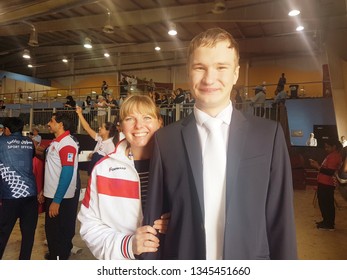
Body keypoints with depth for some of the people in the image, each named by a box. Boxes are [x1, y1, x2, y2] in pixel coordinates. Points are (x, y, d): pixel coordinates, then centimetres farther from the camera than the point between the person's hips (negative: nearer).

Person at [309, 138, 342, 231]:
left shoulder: (335, 156, -17)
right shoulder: (332, 155, 17)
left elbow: (330, 172, -23)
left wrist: (318, 167, -18)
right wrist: (317, 165, 8)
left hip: (327, 185, -10)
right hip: (324, 183, 10)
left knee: (327, 204, -2)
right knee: (323, 203, 17)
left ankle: (329, 225, 7)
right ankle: (326, 221, 30)